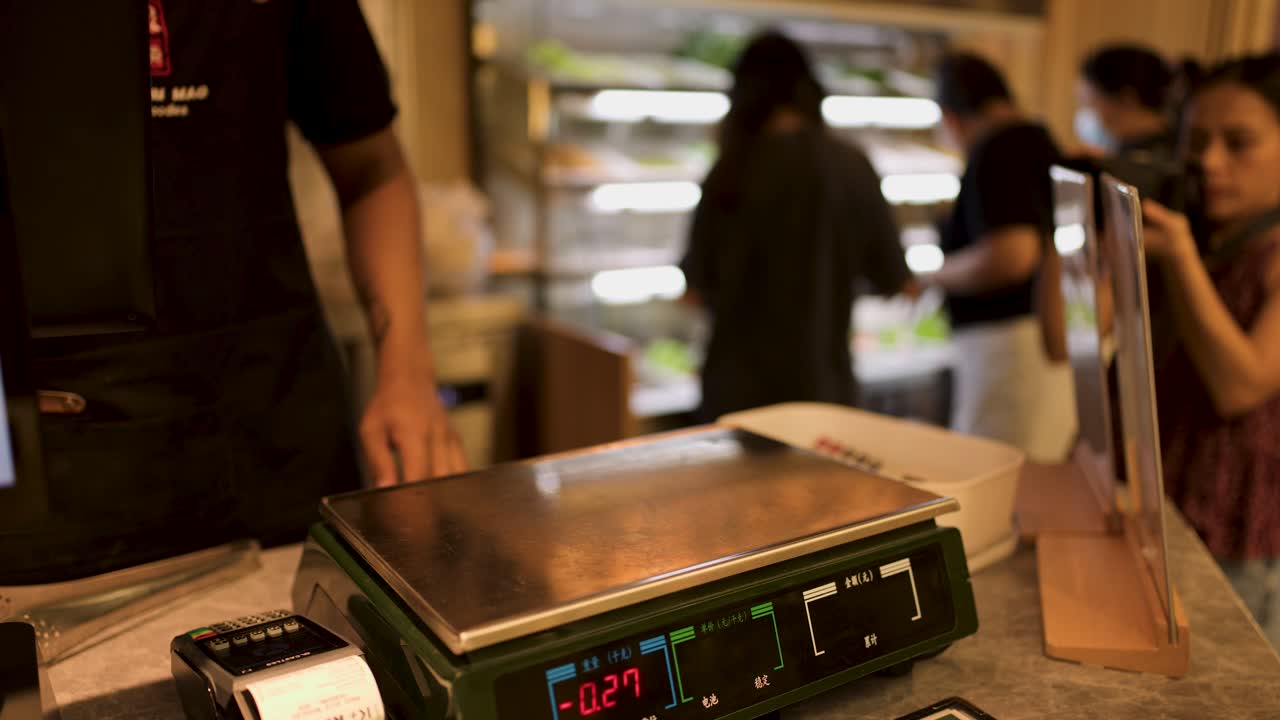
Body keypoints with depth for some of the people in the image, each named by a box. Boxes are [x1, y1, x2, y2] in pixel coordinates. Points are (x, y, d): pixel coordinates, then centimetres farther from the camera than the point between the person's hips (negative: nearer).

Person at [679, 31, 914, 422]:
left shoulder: (732, 172, -9)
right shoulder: (852, 166, -2)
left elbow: (698, 286, -5)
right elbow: (892, 279, 5)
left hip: (742, 386, -2)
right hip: (823, 385, 2)